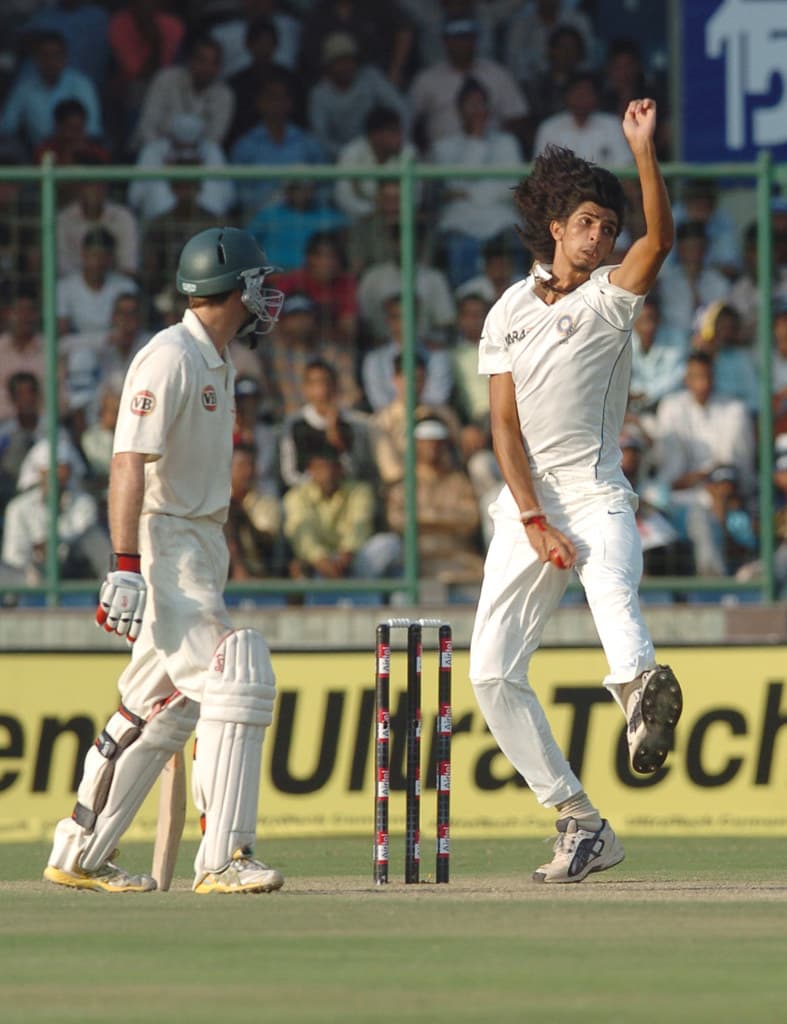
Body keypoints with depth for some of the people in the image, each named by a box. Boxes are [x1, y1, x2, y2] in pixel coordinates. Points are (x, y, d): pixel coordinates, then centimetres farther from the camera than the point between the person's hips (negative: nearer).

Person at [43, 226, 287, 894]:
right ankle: (224, 858, -19)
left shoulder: (219, 363, 16)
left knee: (164, 707, 11)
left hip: (203, 542, 10)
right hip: (165, 542, -10)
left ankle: (81, 856, 18)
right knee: (237, 683, -17)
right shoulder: (170, 358, -15)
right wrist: (126, 567, -29)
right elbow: (129, 463, -22)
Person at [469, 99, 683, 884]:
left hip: (597, 496, -4)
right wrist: (534, 521, -10)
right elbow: (504, 423, 1)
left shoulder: (610, 296, 2)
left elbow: (660, 238, -19)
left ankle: (641, 697, -67)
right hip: (525, 507, 4)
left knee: (612, 588, -37)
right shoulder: (510, 312, 8)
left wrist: (644, 151, -31)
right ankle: (582, 825, 3)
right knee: (492, 671, -3)